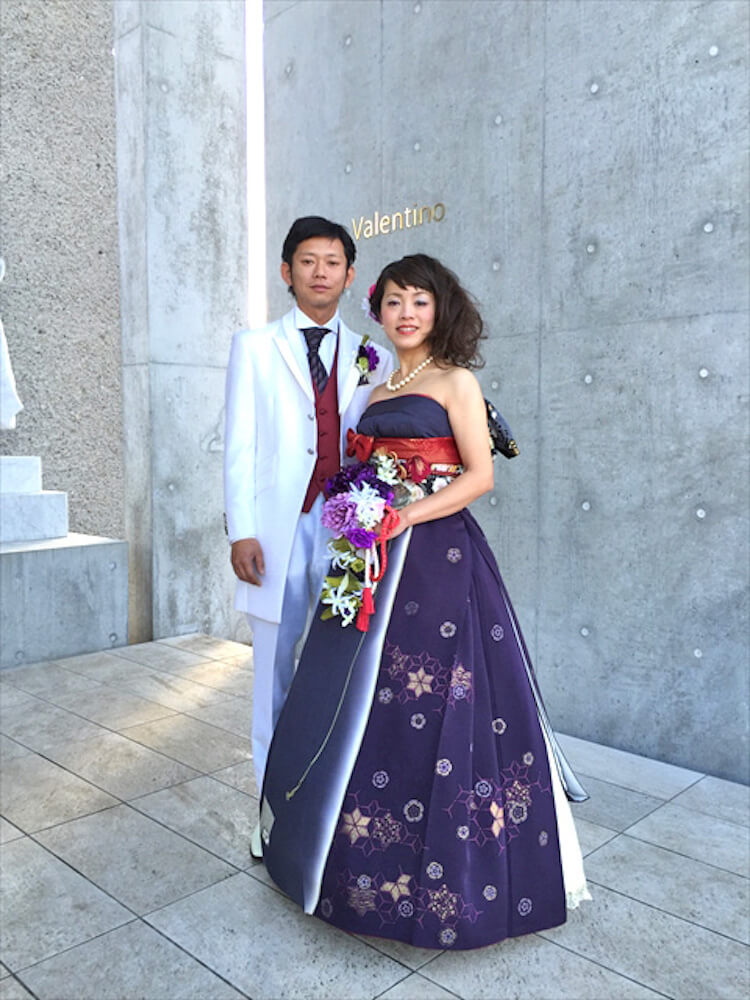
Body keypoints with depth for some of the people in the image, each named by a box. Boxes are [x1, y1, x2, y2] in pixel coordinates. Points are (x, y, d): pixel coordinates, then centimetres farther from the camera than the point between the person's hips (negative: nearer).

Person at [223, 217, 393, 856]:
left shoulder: (371, 358, 11)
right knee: (275, 668, 8)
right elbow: (240, 444, 1)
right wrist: (241, 531, -7)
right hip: (278, 529, -1)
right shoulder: (255, 347, 7)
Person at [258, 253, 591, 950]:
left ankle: (441, 879, 13)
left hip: (438, 555, -7)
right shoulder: (377, 391, 18)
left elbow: (480, 476, -10)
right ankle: (363, 862, 27)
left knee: (427, 707, -4)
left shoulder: (455, 381, -2)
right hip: (375, 562, 7)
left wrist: (404, 517, -18)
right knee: (361, 703, 10)